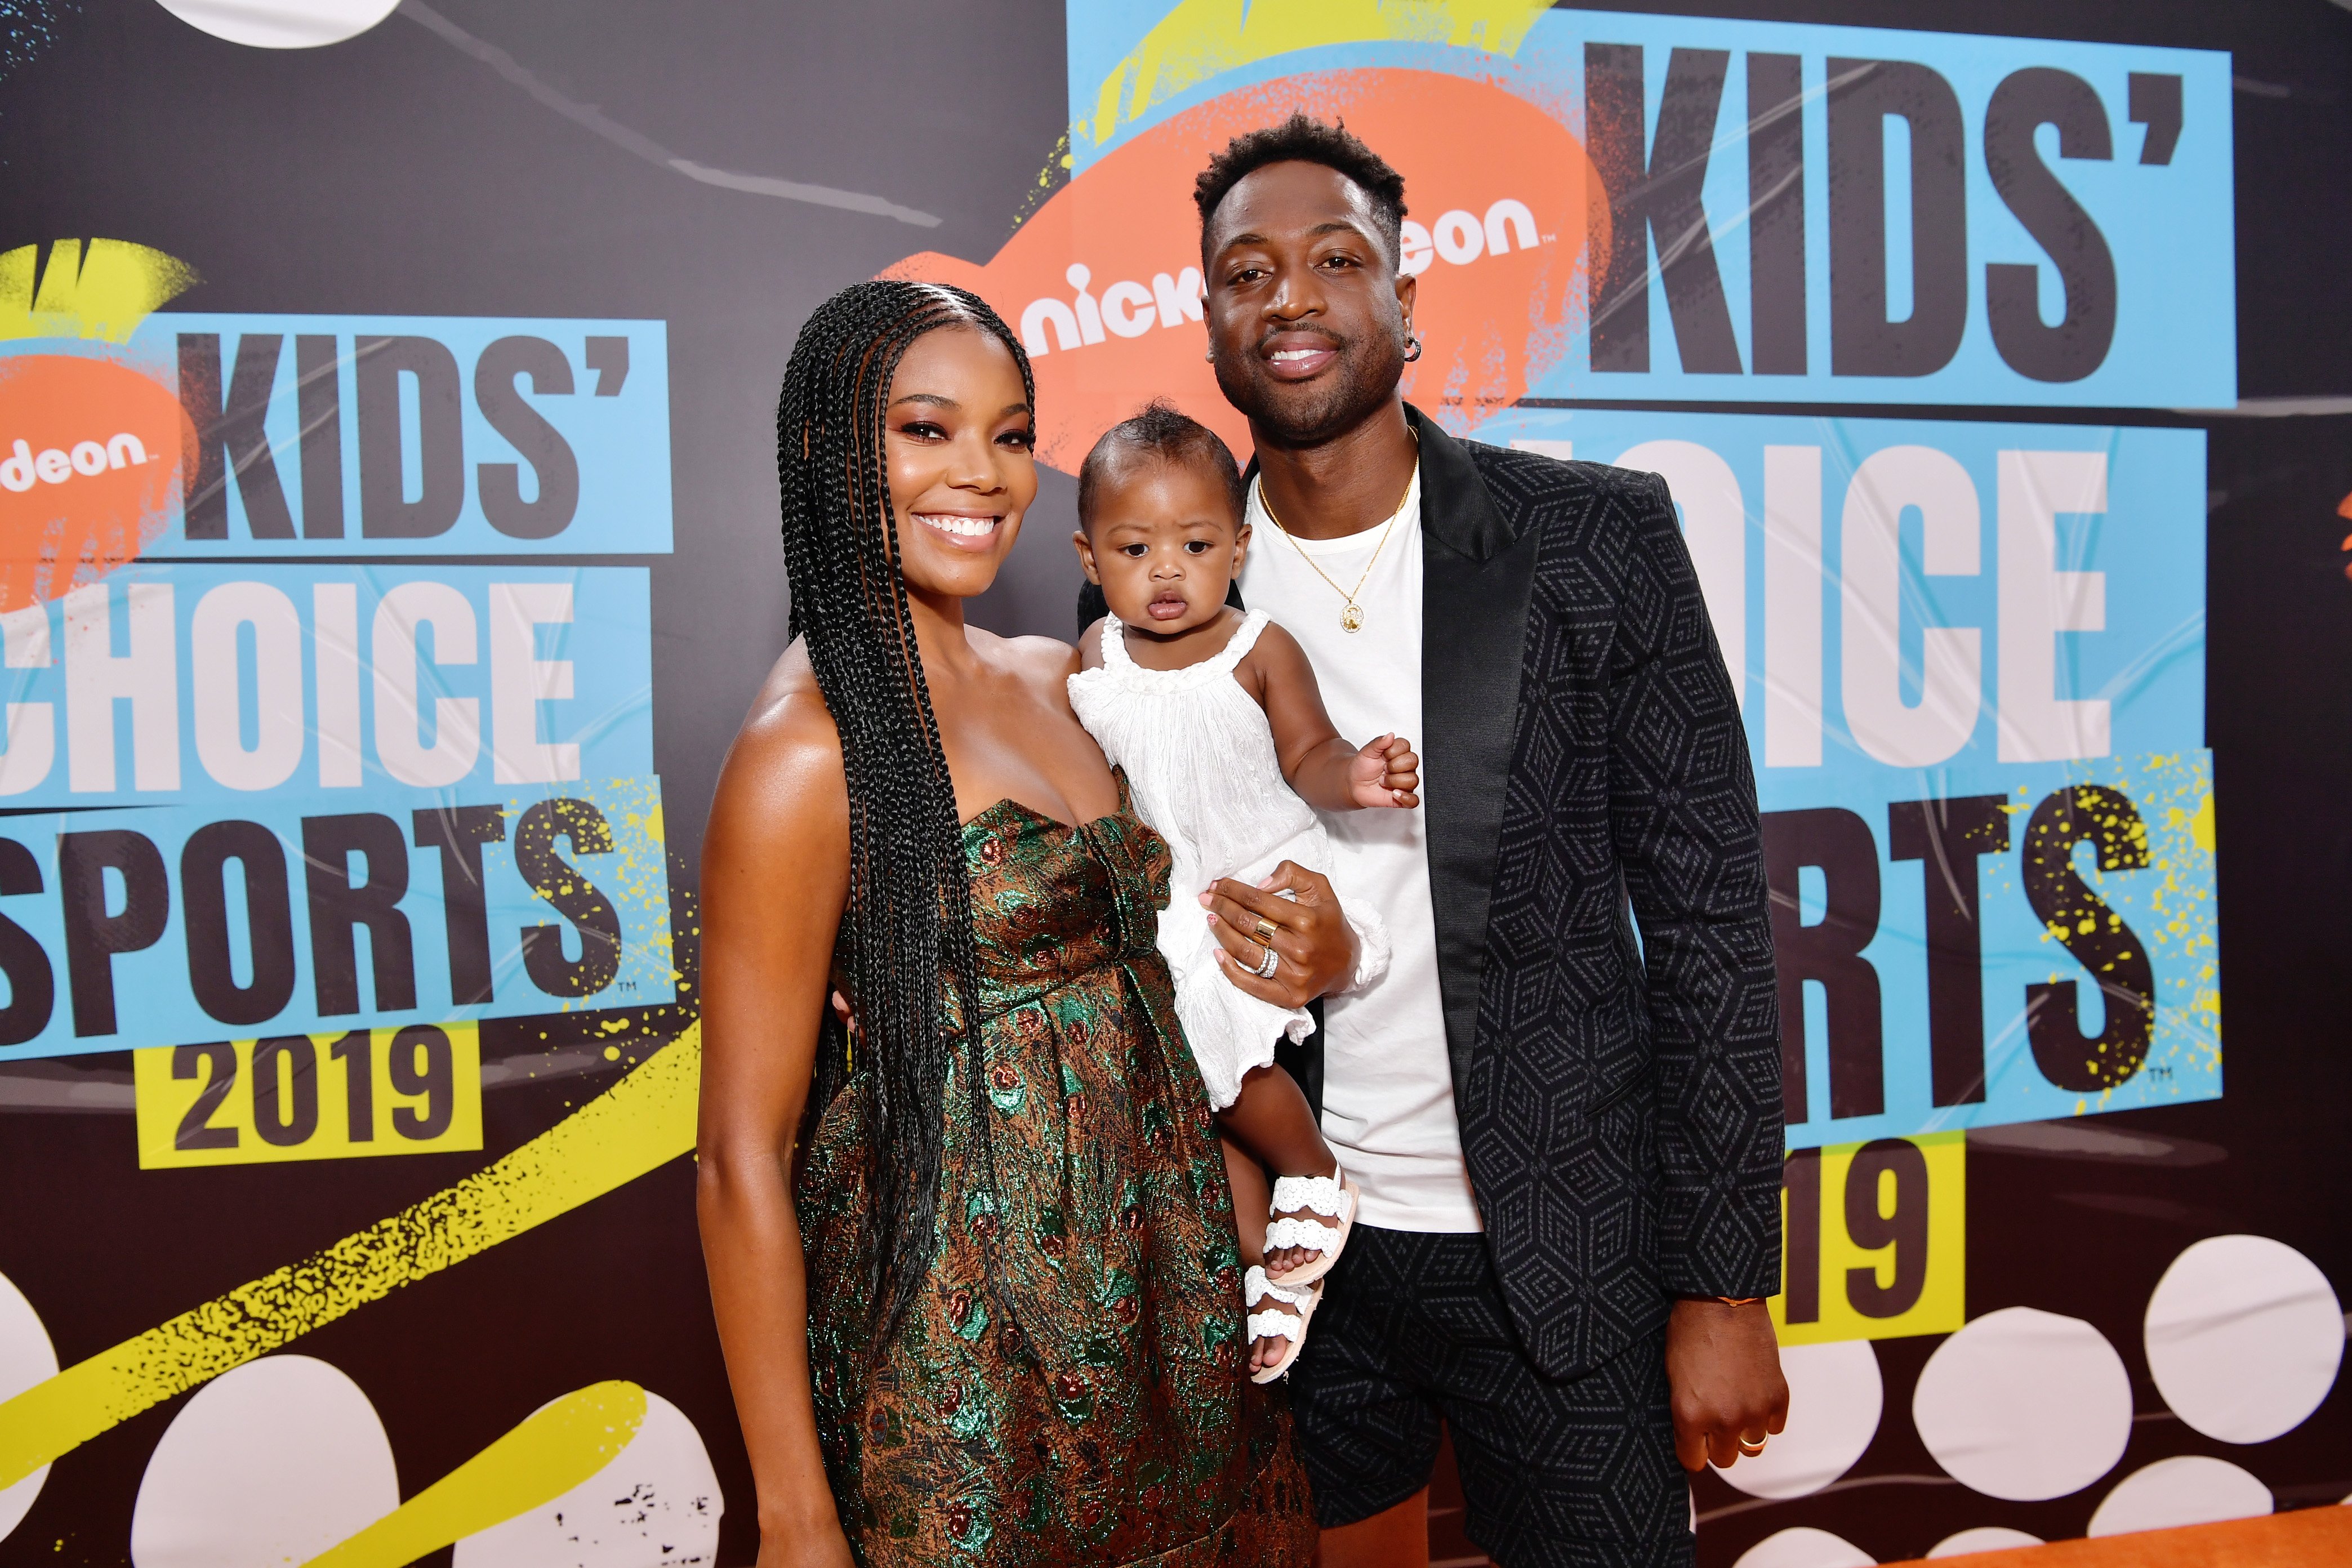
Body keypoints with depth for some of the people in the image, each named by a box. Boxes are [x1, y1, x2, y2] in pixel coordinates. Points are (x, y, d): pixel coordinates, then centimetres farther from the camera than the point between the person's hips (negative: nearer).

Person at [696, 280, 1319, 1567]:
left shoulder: (1052, 681, 4)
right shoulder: (807, 750, -18)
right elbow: (744, 1160, -16)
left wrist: (1313, 945, 1)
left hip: (1155, 1298, 7)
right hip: (964, 1349, -7)